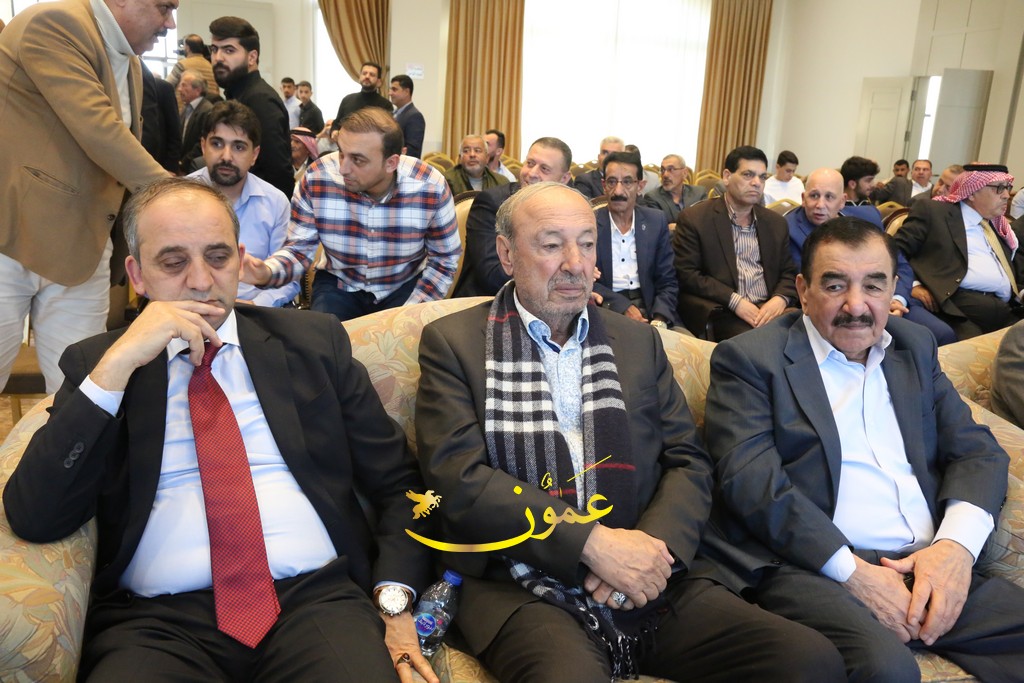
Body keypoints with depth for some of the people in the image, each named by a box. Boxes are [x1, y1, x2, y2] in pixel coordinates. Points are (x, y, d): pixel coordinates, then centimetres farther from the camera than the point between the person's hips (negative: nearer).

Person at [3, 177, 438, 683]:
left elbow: (396, 482, 10)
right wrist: (116, 365, -10)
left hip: (316, 597, 0)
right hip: (157, 620, 1)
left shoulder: (314, 341, 10)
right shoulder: (95, 363, 10)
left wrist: (394, 598, -5)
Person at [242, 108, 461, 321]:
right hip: (338, 285, 1)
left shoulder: (431, 187, -22)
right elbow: (299, 249, -11)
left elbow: (444, 261, -10)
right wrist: (267, 272, -33)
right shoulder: (316, 179, -20)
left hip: (405, 287, 0)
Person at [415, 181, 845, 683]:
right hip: (525, 590, -4)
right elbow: (459, 476, -9)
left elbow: (688, 462, 11)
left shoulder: (639, 342, 15)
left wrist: (655, 544, -10)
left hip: (649, 583, 5)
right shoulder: (453, 343, 3)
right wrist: (593, 542, -16)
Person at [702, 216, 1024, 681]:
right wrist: (852, 571, -17)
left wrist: (957, 544, -6)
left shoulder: (916, 347, 18)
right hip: (812, 567, -5)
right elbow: (752, 478, -11)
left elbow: (977, 450, 13)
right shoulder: (748, 358, -1)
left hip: (932, 566, 6)